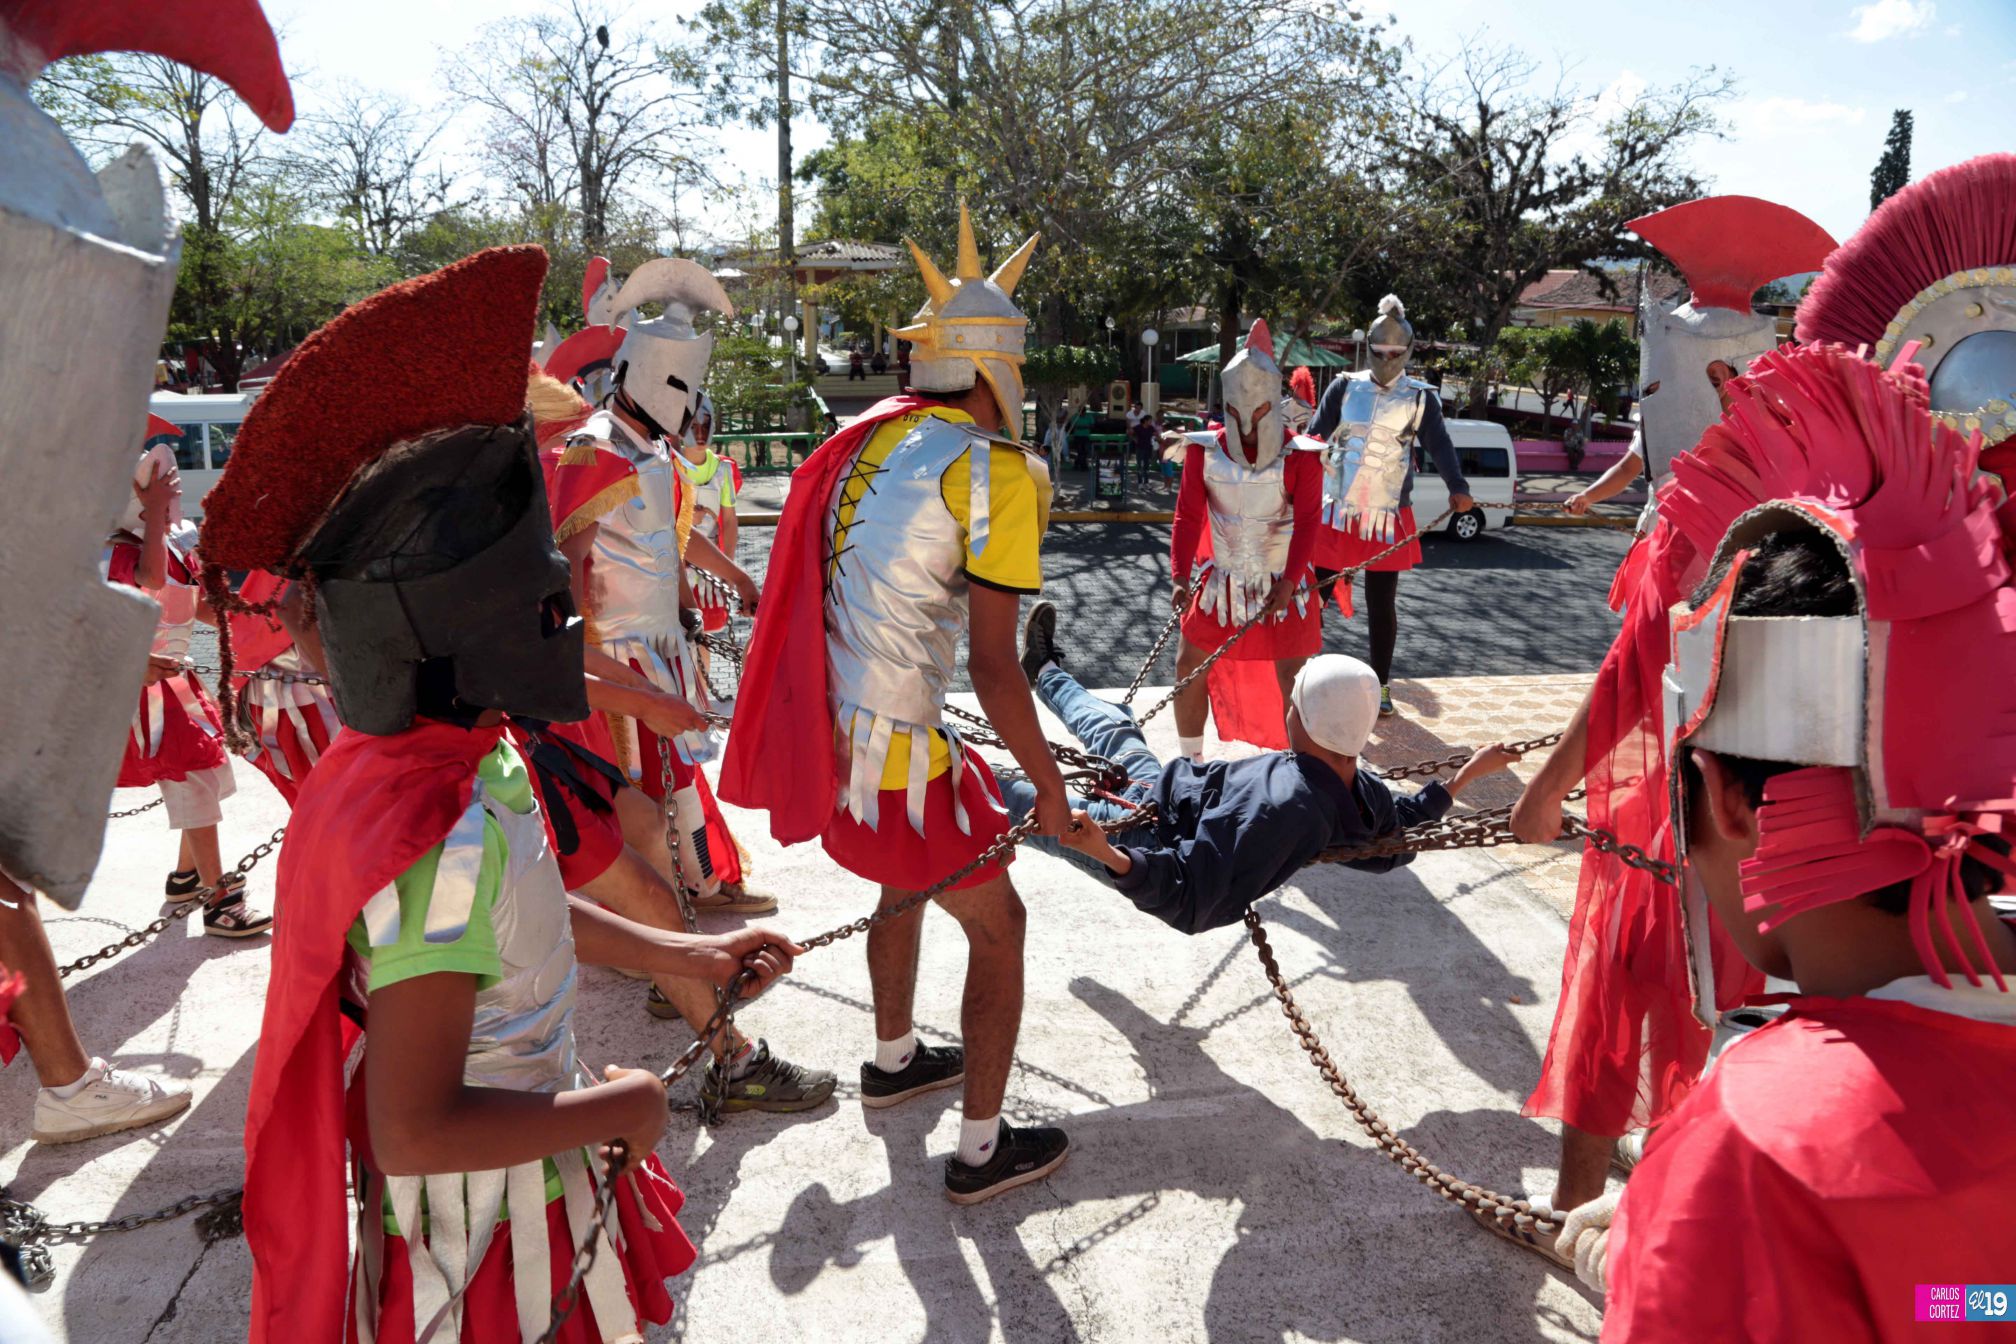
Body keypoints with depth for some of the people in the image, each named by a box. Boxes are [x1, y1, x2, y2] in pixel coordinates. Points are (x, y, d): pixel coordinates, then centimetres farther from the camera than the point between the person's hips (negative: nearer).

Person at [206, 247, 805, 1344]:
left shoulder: (466, 759, -5)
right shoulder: (441, 841, -34)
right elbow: (415, 1129, -32)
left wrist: (684, 955, 13)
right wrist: (620, 1110, -20)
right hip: (486, 1240, -8)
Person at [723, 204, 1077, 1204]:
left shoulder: (866, 442, 6)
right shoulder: (996, 470, -15)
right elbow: (995, 670, -18)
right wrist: (1048, 783, -6)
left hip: (821, 736, 8)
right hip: (898, 755, -7)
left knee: (906, 885, 31)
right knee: (997, 927, 12)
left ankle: (893, 1060, 52)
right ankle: (982, 1149, 23)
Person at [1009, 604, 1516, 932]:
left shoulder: (1278, 807, -44)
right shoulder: (1366, 793, -20)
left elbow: (1187, 903, -44)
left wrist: (1107, 855, -57)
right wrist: (1466, 774, 9)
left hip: (1145, 835, -8)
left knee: (1021, 798, 9)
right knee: (1116, 727, 27)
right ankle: (1045, 672, 55)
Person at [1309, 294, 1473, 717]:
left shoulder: (1420, 399, 3)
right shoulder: (1344, 388, 2)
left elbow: (1439, 446, -5)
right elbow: (1315, 438, -4)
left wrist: (1457, 488, -21)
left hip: (1388, 517, 0)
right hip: (1336, 512, 0)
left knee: (1382, 603, 7)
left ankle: (1380, 685, 19)